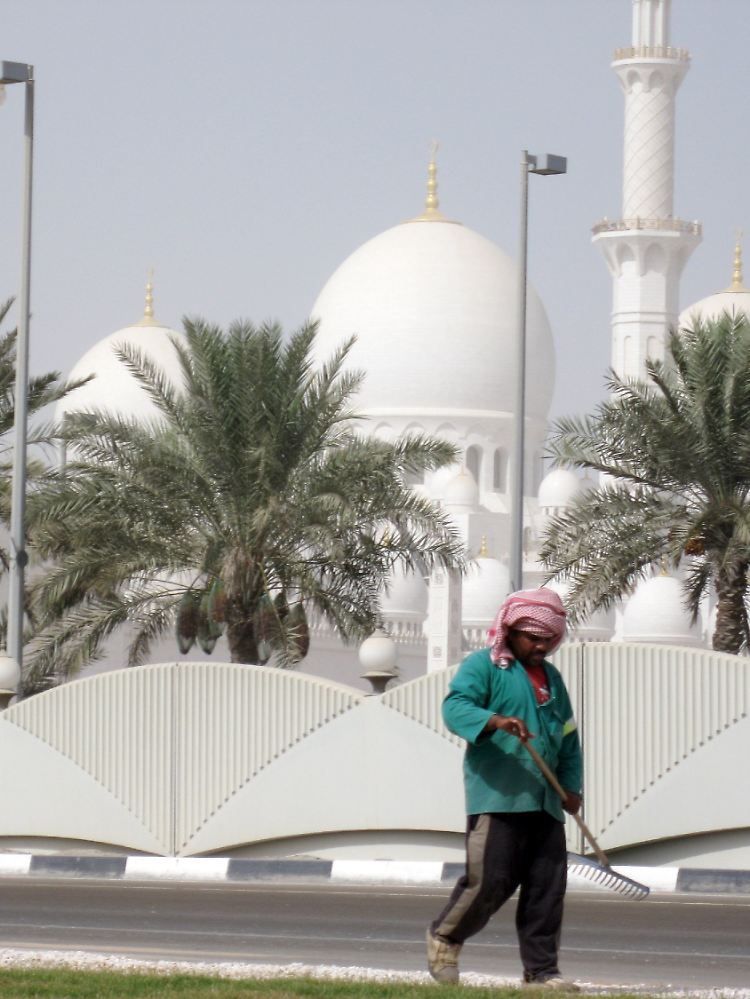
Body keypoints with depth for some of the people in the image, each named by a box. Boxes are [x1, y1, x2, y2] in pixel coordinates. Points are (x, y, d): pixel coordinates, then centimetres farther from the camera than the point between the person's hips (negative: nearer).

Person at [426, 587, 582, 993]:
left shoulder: (551, 677, 22)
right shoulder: (483, 665, 0)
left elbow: (568, 738, 28)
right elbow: (455, 707, -16)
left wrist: (571, 786, 16)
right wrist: (495, 721, -33)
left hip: (544, 803, 7)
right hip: (496, 798, -7)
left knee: (547, 886, 2)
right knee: (490, 880, -9)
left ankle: (541, 970, 7)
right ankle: (444, 937, 15)